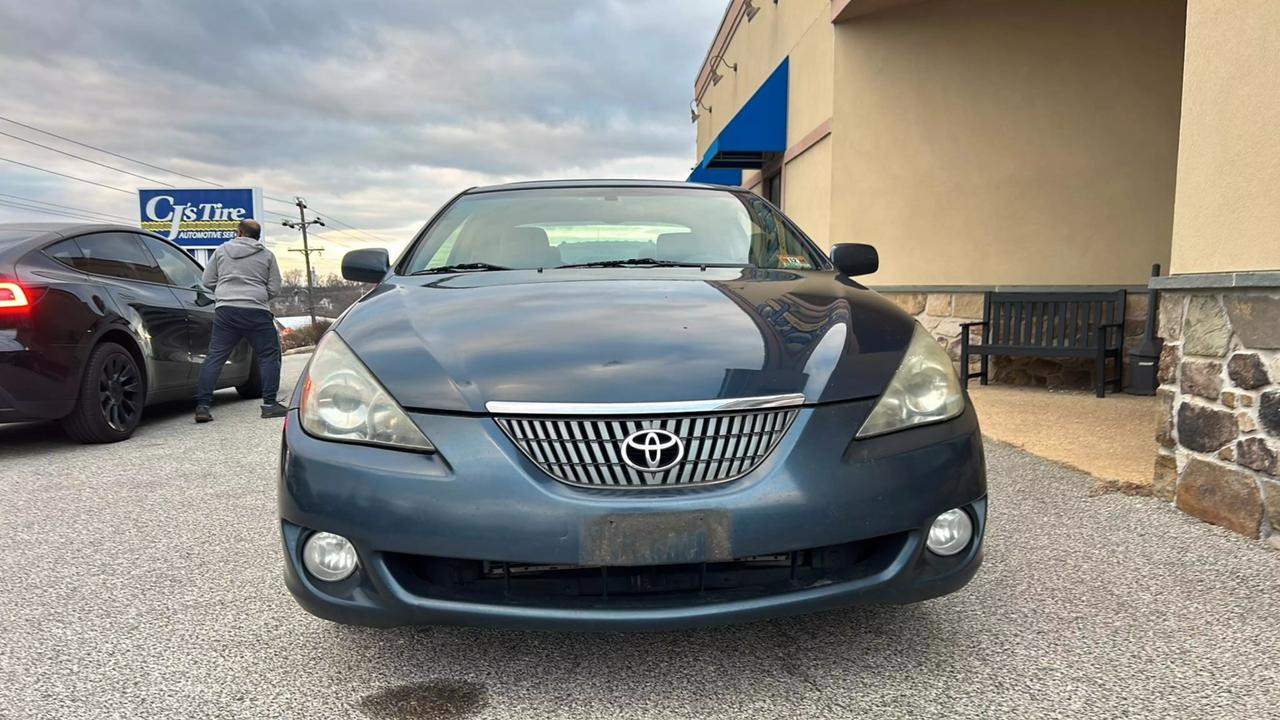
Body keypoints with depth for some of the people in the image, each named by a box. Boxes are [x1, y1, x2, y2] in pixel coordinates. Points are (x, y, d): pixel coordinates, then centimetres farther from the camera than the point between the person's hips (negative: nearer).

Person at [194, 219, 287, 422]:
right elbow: (274, 289, 7)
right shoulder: (266, 255, 9)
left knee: (215, 357, 6)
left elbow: (208, 281, 14)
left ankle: (202, 405, 1)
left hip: (225, 309, 2)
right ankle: (269, 404, 3)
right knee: (269, 356, 8)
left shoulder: (221, 251, 13)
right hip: (256, 312, -2)